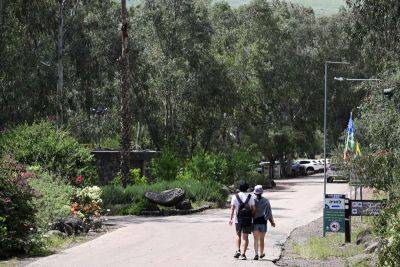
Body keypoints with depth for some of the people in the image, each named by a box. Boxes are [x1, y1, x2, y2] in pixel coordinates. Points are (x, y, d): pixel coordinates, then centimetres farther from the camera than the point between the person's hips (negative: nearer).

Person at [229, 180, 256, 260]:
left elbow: (232, 208, -6)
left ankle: (238, 250, 4)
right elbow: (254, 208, -4)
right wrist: (251, 215, 10)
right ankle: (243, 254, -1)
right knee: (245, 236, 3)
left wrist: (231, 218, -5)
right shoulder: (250, 197, -1)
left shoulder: (235, 196, -2)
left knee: (238, 235, 18)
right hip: (248, 219, 0)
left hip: (238, 219, 1)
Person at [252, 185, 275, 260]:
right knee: (262, 239, 14)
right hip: (263, 222, 1)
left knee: (256, 239, 3)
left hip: (255, 222, -1)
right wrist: (272, 221, 9)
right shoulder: (266, 201, -4)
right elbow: (269, 212, -1)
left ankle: (256, 254, -12)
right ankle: (261, 254, 26)